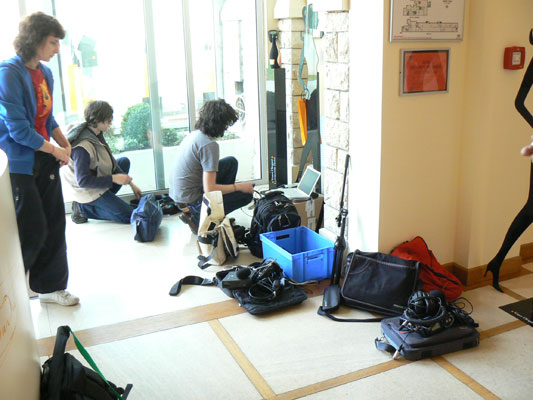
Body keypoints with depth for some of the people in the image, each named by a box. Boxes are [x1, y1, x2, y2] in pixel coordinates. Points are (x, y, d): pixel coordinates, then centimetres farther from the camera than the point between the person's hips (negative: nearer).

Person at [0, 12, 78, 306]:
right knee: (32, 229, -1)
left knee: (54, 225, 10)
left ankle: (50, 286, 26)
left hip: (45, 160, 8)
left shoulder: (45, 73, 9)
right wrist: (55, 150, -10)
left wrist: (65, 143, 2)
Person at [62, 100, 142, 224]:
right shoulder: (82, 147, -30)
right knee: (130, 216, -9)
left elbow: (111, 162, 8)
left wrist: (130, 182, 6)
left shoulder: (97, 135, -1)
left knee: (125, 161, 21)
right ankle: (83, 208, -4)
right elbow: (83, 181, -30)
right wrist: (113, 178, -27)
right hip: (89, 192, -9)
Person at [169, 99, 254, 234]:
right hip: (190, 201, -9)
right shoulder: (209, 144, -23)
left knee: (231, 162, 13)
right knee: (247, 194, -3)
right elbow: (209, 189, -26)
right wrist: (239, 186, -12)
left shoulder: (194, 134, 4)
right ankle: (197, 218, -2)